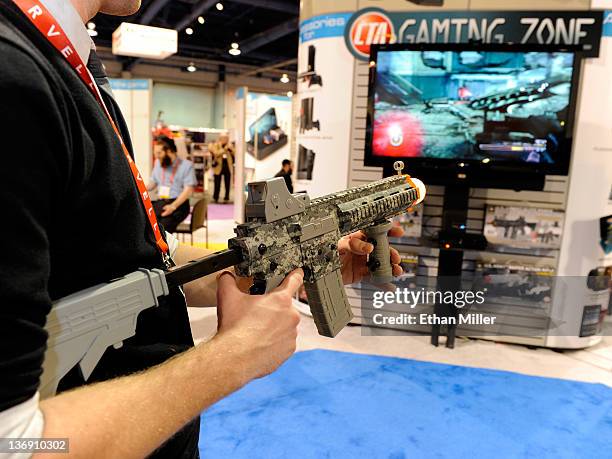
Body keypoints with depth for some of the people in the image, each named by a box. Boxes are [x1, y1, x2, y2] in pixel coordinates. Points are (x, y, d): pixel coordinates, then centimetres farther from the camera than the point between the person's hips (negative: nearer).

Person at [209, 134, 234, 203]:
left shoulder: (230, 145, 9)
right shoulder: (215, 145, -2)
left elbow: (235, 154, 2)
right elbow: (216, 154, -17)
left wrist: (231, 149, -13)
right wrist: (224, 149, -19)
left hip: (227, 167, 3)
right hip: (218, 167, -3)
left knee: (227, 184, 3)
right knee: (217, 185, 2)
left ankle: (226, 198, 11)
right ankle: (215, 198, 12)